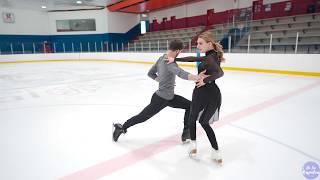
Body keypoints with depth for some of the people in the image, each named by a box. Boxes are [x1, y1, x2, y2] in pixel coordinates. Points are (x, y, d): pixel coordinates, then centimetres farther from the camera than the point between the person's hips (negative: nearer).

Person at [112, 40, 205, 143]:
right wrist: (196, 77, -60)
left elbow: (150, 73, 11)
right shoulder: (169, 62, -26)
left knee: (190, 106, 9)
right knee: (142, 116, 7)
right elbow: (181, 73, -46)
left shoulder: (161, 59, 2)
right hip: (161, 98, -9)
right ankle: (122, 127, 28)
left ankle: (186, 133, 16)